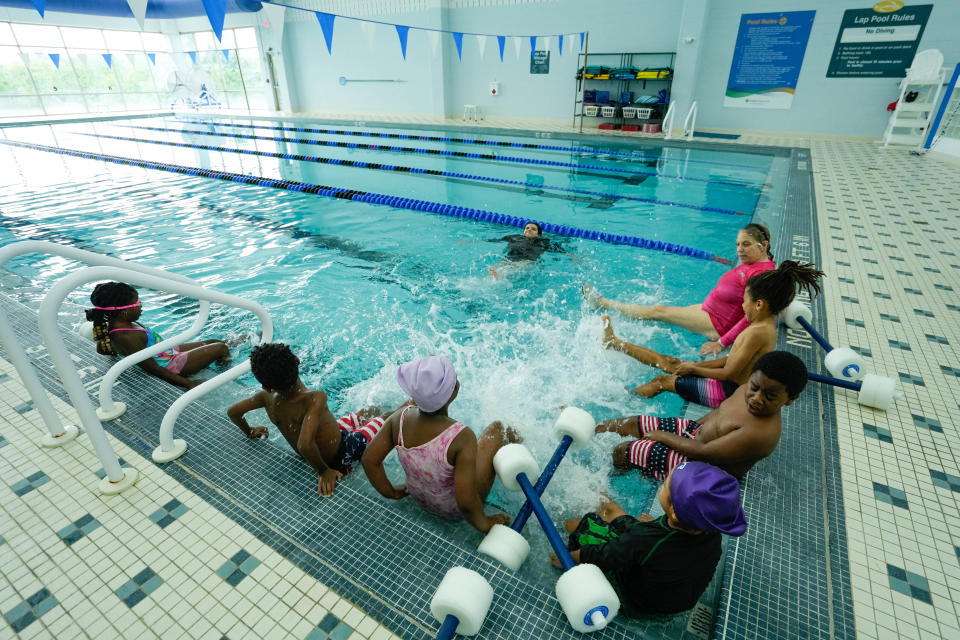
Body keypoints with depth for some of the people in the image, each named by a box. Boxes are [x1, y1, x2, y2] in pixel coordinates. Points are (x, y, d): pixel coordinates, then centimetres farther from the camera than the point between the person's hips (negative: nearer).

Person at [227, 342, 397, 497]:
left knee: (370, 411, 27)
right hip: (340, 455, -6)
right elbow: (305, 445, -53)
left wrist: (249, 431, 12)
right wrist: (324, 471, -36)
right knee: (384, 419, 18)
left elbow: (232, 412, -8)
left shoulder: (267, 397, -23)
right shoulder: (315, 398, -43)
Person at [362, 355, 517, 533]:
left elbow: (369, 460, -14)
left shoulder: (400, 418, -24)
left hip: (418, 498, 5)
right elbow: (466, 502, -35)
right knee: (496, 429, 8)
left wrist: (391, 492, 2)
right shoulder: (462, 437, -39)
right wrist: (484, 523, -14)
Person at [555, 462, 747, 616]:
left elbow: (600, 558, -27)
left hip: (633, 605, -5)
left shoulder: (643, 540, -43)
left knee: (585, 523, 3)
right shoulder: (714, 536, -25)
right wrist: (654, 525, 15)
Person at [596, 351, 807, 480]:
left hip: (700, 468, -7)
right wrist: (695, 427, 6)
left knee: (621, 452, -6)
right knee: (630, 423, 9)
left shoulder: (762, 433, -32)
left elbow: (703, 452, -28)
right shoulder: (747, 391, -9)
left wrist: (663, 436, -17)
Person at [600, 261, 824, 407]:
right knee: (667, 361, 10)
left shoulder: (758, 332, -25)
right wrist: (693, 366, 3)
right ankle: (613, 342, 17)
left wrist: (693, 368, -10)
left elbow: (729, 373, -24)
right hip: (730, 386, 9)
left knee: (662, 380, -1)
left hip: (728, 393, -8)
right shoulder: (766, 325, 6)